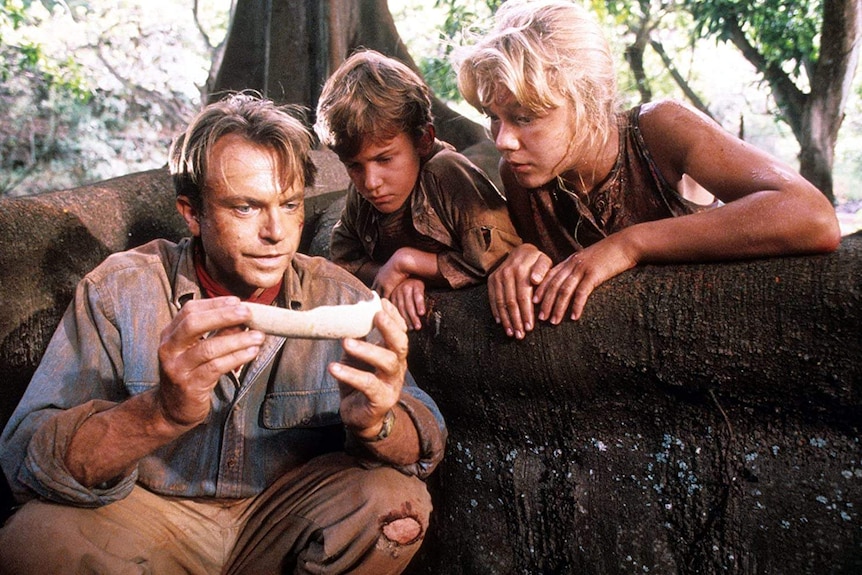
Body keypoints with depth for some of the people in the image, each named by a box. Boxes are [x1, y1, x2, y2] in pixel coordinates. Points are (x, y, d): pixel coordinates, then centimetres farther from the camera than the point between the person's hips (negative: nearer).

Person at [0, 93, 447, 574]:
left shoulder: (341, 299, -7)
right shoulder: (121, 289, -12)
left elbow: (426, 444, -12)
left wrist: (376, 422, -38)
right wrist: (165, 411, -41)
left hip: (287, 519, 2)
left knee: (398, 498, -24)